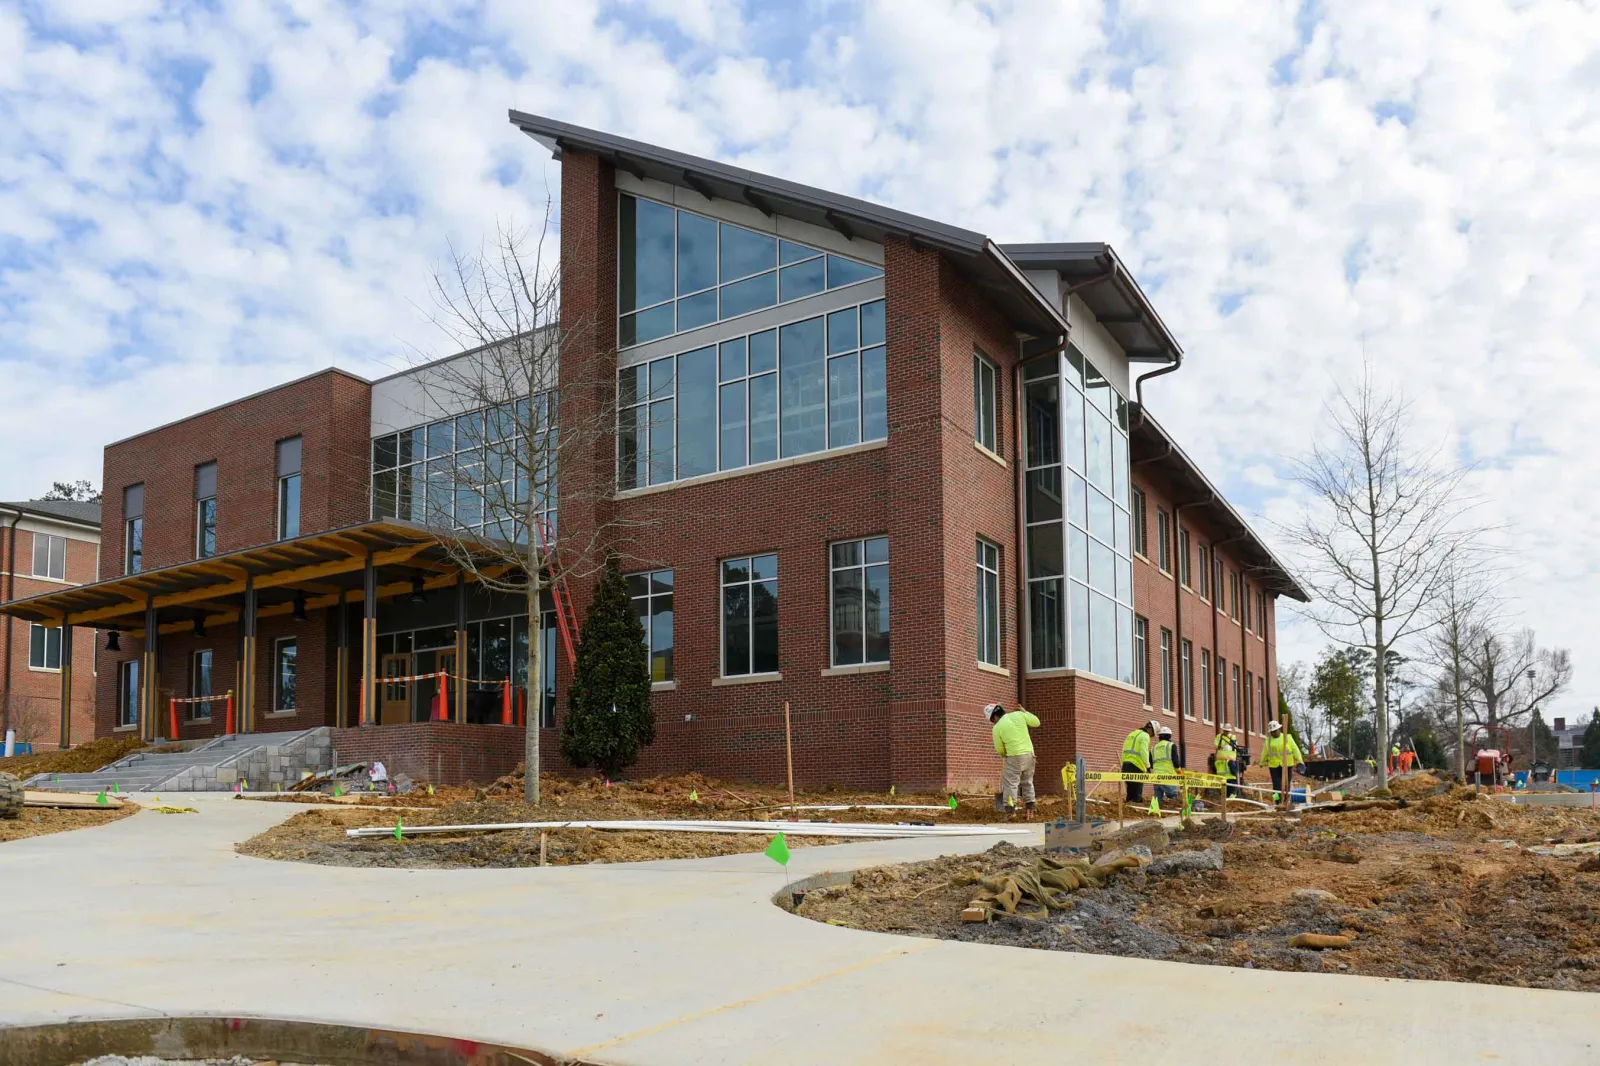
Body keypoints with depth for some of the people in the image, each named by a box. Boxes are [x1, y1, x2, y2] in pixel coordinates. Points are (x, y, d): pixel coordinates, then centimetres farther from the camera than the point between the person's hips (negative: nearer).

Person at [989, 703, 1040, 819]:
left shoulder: (997, 728, -6)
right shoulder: (1018, 715, 2)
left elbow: (1000, 750, -1)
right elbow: (1036, 722, 12)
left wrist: (1004, 755, 21)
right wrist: (1025, 712, 24)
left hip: (1014, 757, -5)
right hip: (1029, 754, 5)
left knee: (1010, 784, -1)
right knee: (1028, 783, 17)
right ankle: (1030, 812, 21)